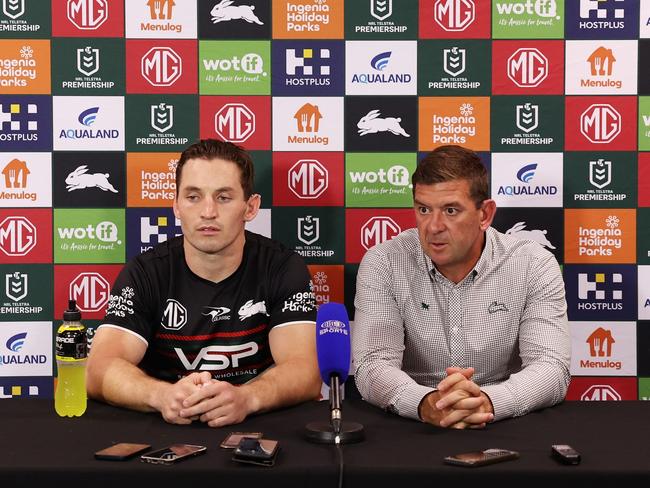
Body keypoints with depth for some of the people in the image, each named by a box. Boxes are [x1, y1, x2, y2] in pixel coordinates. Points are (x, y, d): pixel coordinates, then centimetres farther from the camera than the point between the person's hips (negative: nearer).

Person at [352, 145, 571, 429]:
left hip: (505, 428, 1)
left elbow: (551, 368, -12)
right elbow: (372, 366, -12)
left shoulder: (534, 266, -4)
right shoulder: (383, 264, -4)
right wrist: (426, 404, -33)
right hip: (410, 430, 0)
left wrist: (487, 401, -33)